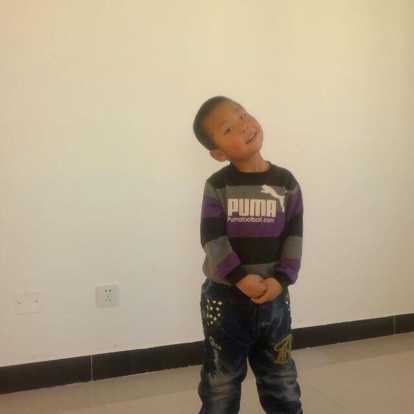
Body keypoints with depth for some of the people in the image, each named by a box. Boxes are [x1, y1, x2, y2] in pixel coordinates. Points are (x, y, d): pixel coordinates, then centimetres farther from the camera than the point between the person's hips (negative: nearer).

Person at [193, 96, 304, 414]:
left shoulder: (286, 182, -1)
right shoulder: (217, 186, -8)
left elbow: (294, 236, -4)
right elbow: (212, 238, -15)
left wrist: (281, 279, -16)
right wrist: (241, 278, -23)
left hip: (273, 298, 2)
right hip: (225, 298, -2)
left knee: (281, 381, 18)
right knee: (220, 384, 14)